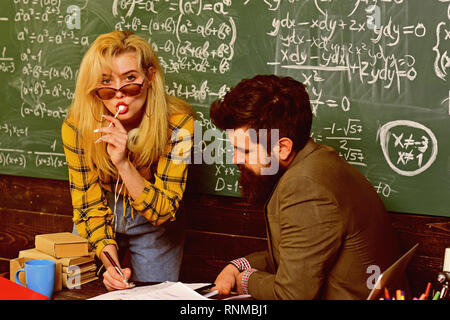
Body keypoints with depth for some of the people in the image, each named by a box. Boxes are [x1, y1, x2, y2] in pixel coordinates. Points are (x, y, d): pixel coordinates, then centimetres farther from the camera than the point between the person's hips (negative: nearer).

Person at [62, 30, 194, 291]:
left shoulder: (177, 123, -27)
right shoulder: (77, 127, -22)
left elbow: (163, 212, -25)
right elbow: (89, 206, -15)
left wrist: (124, 164, -40)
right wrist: (111, 264, -29)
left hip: (153, 229, -1)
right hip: (100, 224, 1)